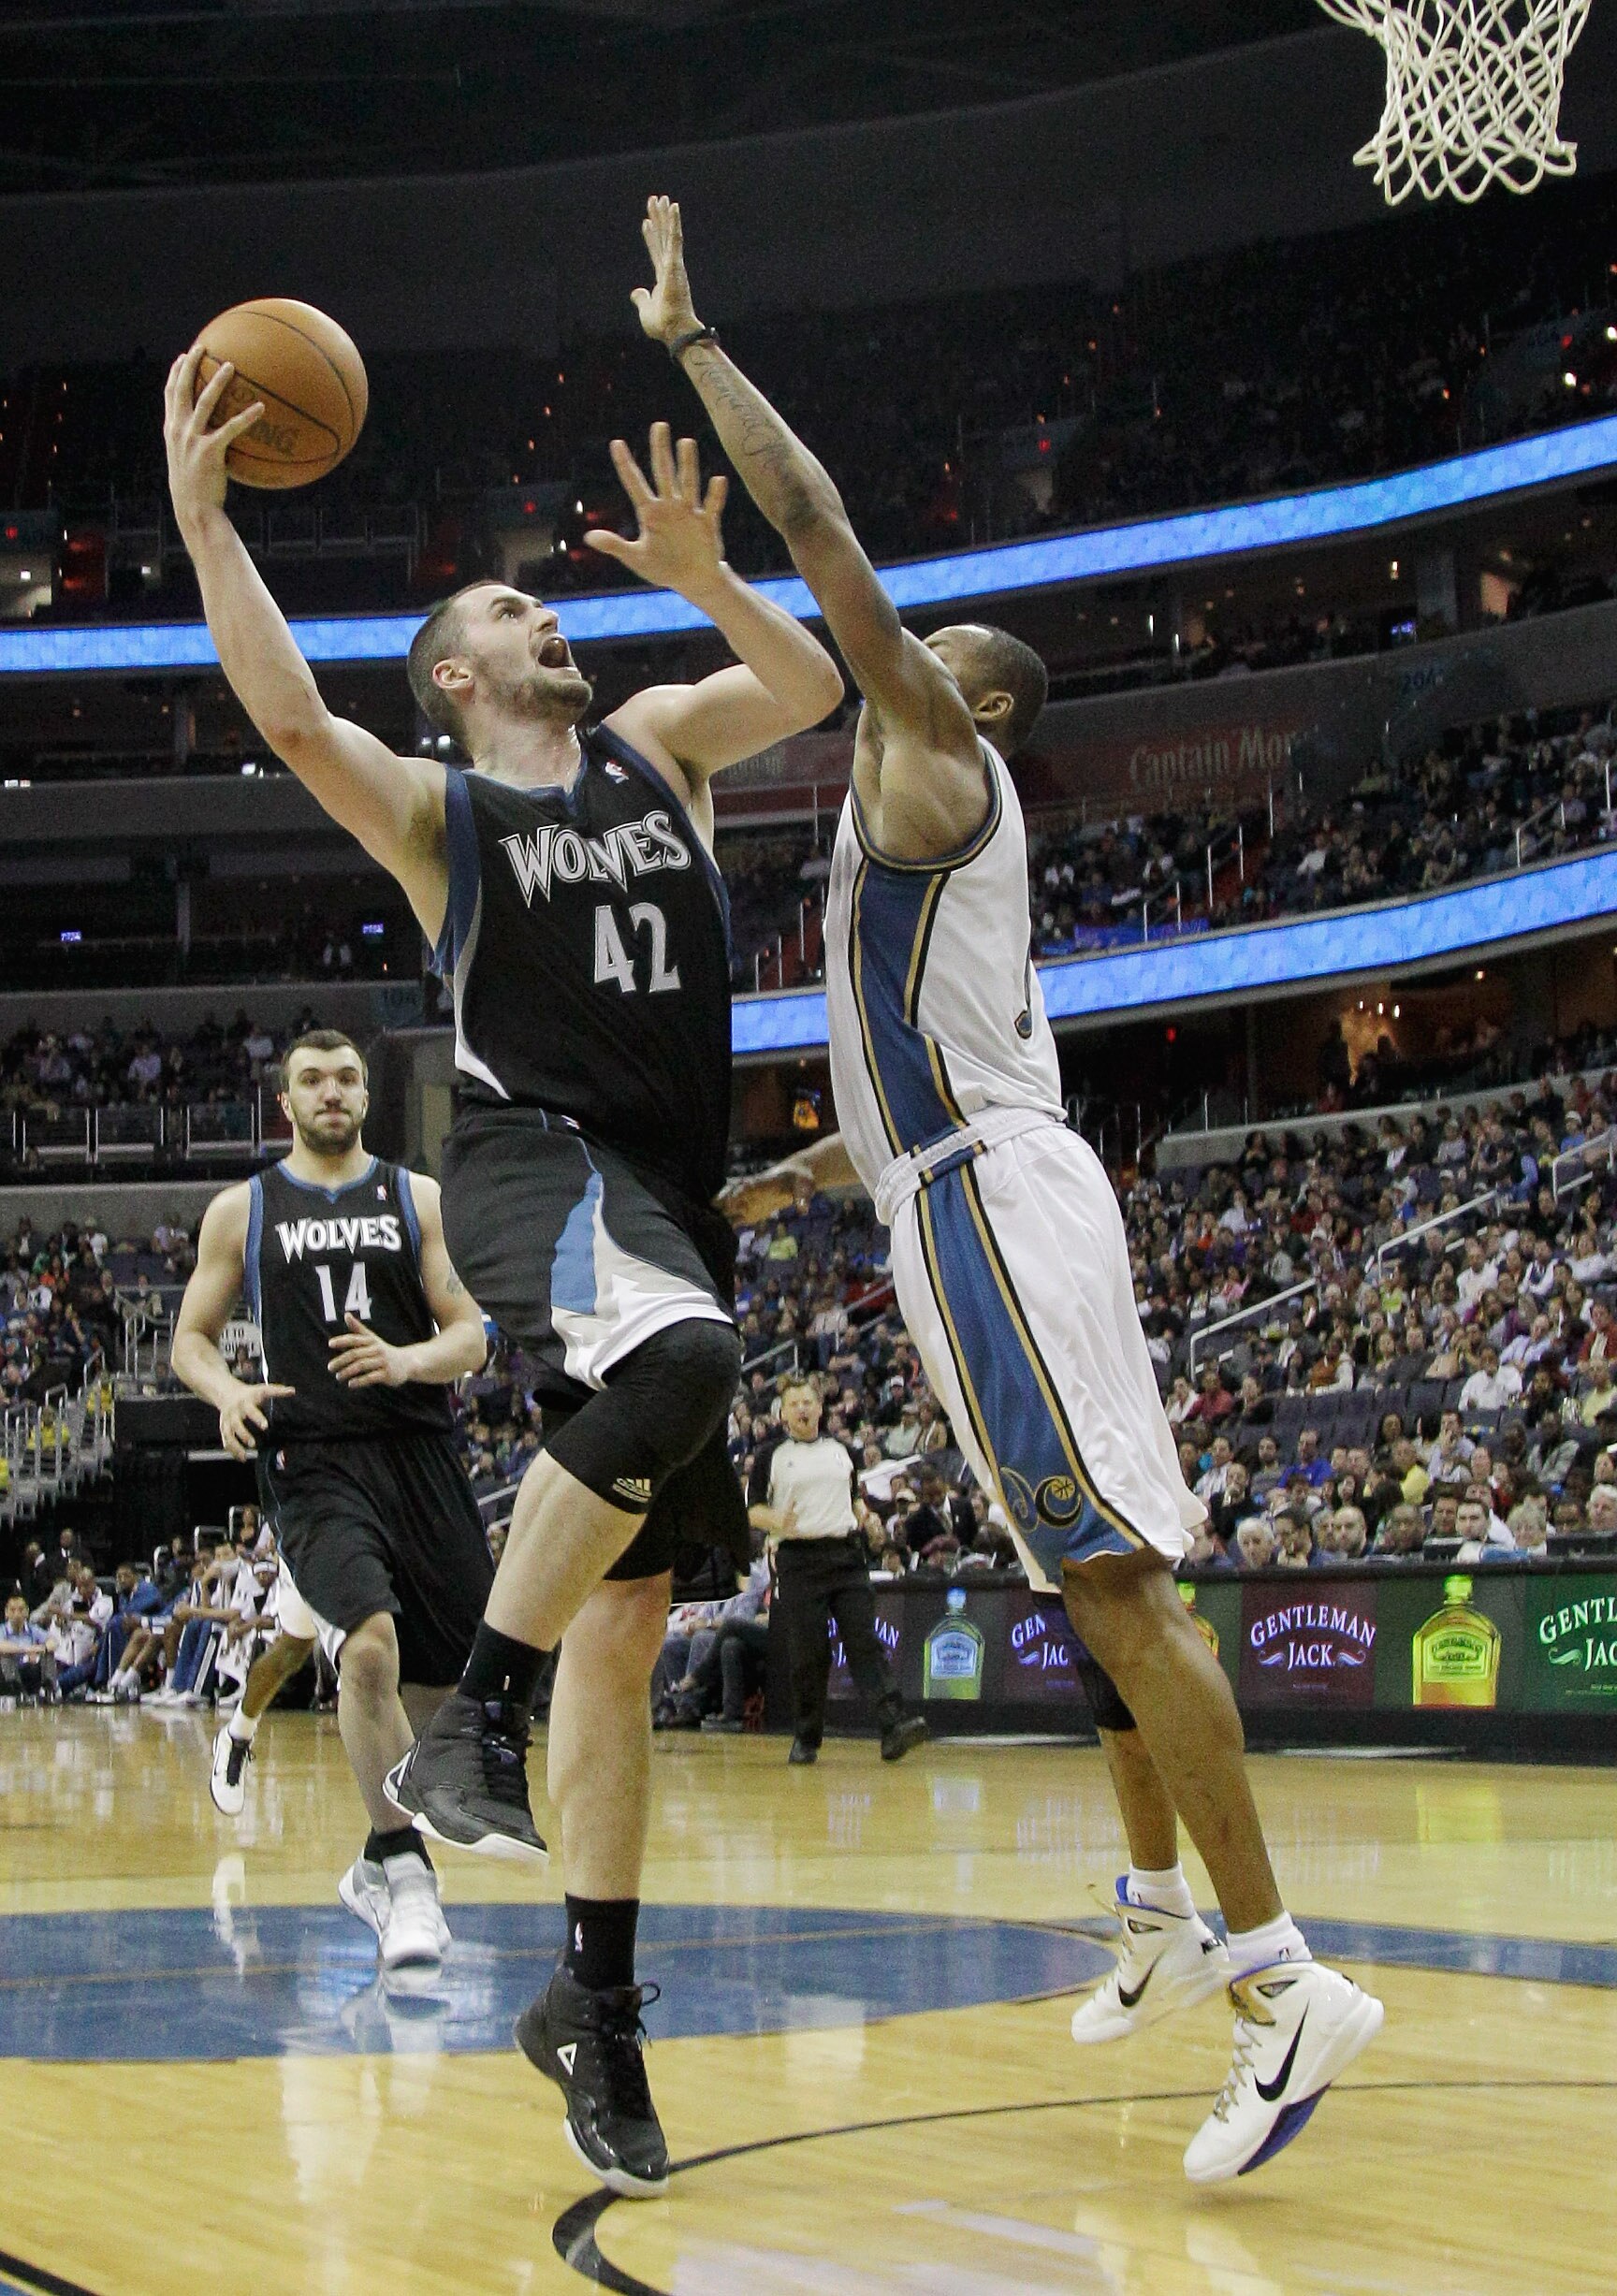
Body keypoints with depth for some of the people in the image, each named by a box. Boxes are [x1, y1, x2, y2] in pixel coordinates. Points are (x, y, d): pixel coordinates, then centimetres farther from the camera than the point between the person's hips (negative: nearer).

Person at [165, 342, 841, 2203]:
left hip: (671, 1189, 5)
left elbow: (814, 686, 13)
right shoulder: (438, 814, 5)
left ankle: (594, 2002, 12)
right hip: (536, 1155, -5)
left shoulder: (653, 747, 20)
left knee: (629, 1615, 5)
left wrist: (702, 573, -2)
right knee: (679, 1348, -40)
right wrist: (199, 518, -21)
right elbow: (289, 716, -12)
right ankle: (473, 1720, -29)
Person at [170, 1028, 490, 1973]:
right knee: (369, 1646, -26)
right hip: (314, 1462, -2)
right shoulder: (241, 1210, 10)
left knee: (436, 1681, 5)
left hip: (422, 1456, 3)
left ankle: (380, 1867, 27)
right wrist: (228, 1393, -9)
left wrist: (405, 1361, -15)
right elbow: (192, 1337, 13)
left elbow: (471, 1336, 7)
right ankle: (406, 1870, -15)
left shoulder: (420, 1199, 10)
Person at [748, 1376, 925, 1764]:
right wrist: (778, 1522, -18)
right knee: (808, 1652, -3)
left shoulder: (841, 1451, 17)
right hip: (798, 1560, -2)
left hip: (846, 1554, 2)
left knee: (864, 1641, -10)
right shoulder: (771, 1458, 7)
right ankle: (806, 1739, 9)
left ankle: (893, 1725, -23)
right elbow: (753, 1510, 3)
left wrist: (866, 1518, 6)